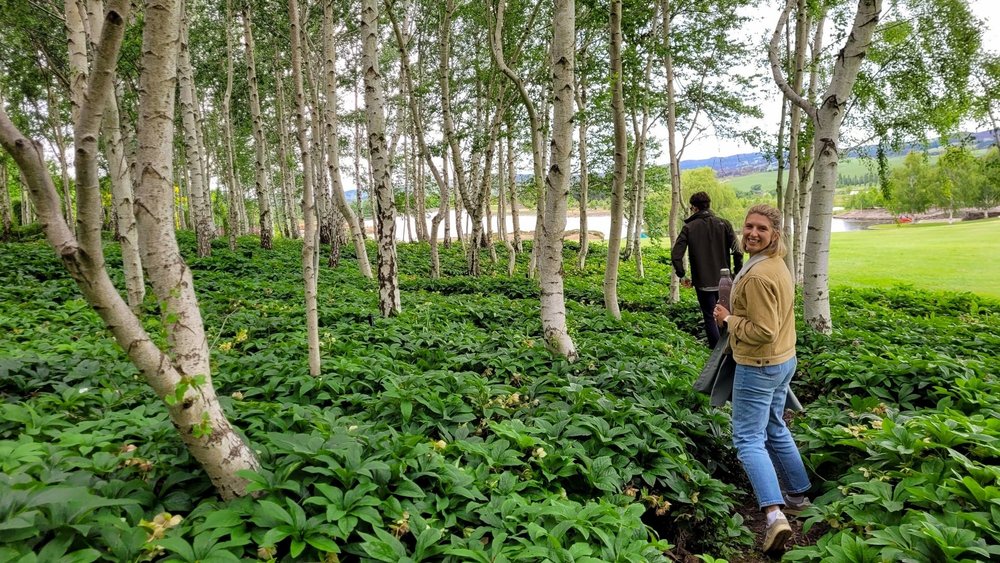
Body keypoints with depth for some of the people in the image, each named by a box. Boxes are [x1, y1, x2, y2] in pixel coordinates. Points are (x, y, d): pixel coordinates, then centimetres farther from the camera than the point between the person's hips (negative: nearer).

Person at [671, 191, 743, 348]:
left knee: (710, 318, 8)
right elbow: (738, 251, -7)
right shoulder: (724, 224, -2)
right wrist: (737, 274, 4)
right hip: (724, 281, 3)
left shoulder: (689, 227, -7)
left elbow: (676, 254, -14)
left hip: (703, 283, -3)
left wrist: (681, 275, -1)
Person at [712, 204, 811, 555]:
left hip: (759, 367, -10)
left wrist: (728, 319, -14)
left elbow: (763, 331, -27)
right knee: (775, 430, 23)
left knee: (749, 439, -4)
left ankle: (774, 513, -12)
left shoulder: (757, 275, -25)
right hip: (783, 361, 10)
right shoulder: (777, 264, 8)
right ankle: (797, 495, 36)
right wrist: (736, 315, 11)